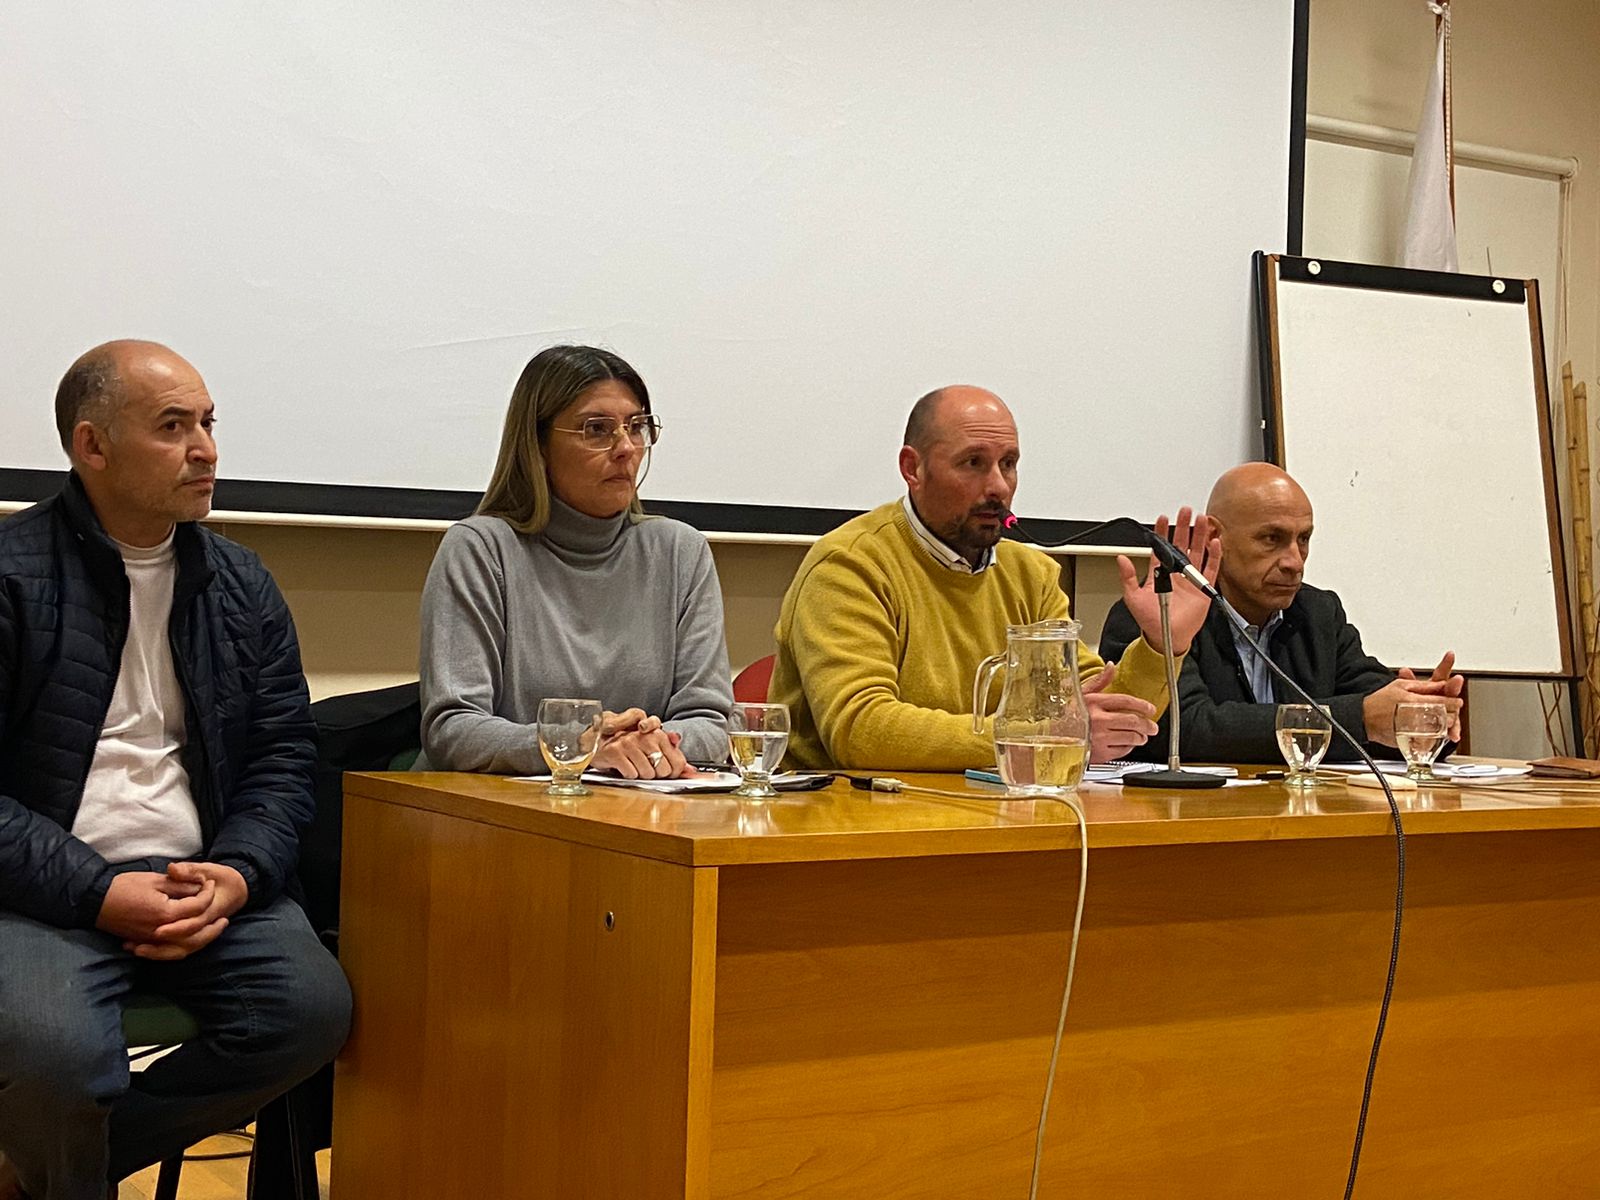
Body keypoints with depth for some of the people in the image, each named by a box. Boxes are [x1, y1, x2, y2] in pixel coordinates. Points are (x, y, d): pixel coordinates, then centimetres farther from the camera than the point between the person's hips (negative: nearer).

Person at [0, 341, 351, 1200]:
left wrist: (237, 874, -9)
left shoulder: (241, 585, 11)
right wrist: (100, 894, -18)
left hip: (204, 881, 5)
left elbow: (285, 756, 10)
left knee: (315, 1008, -20)